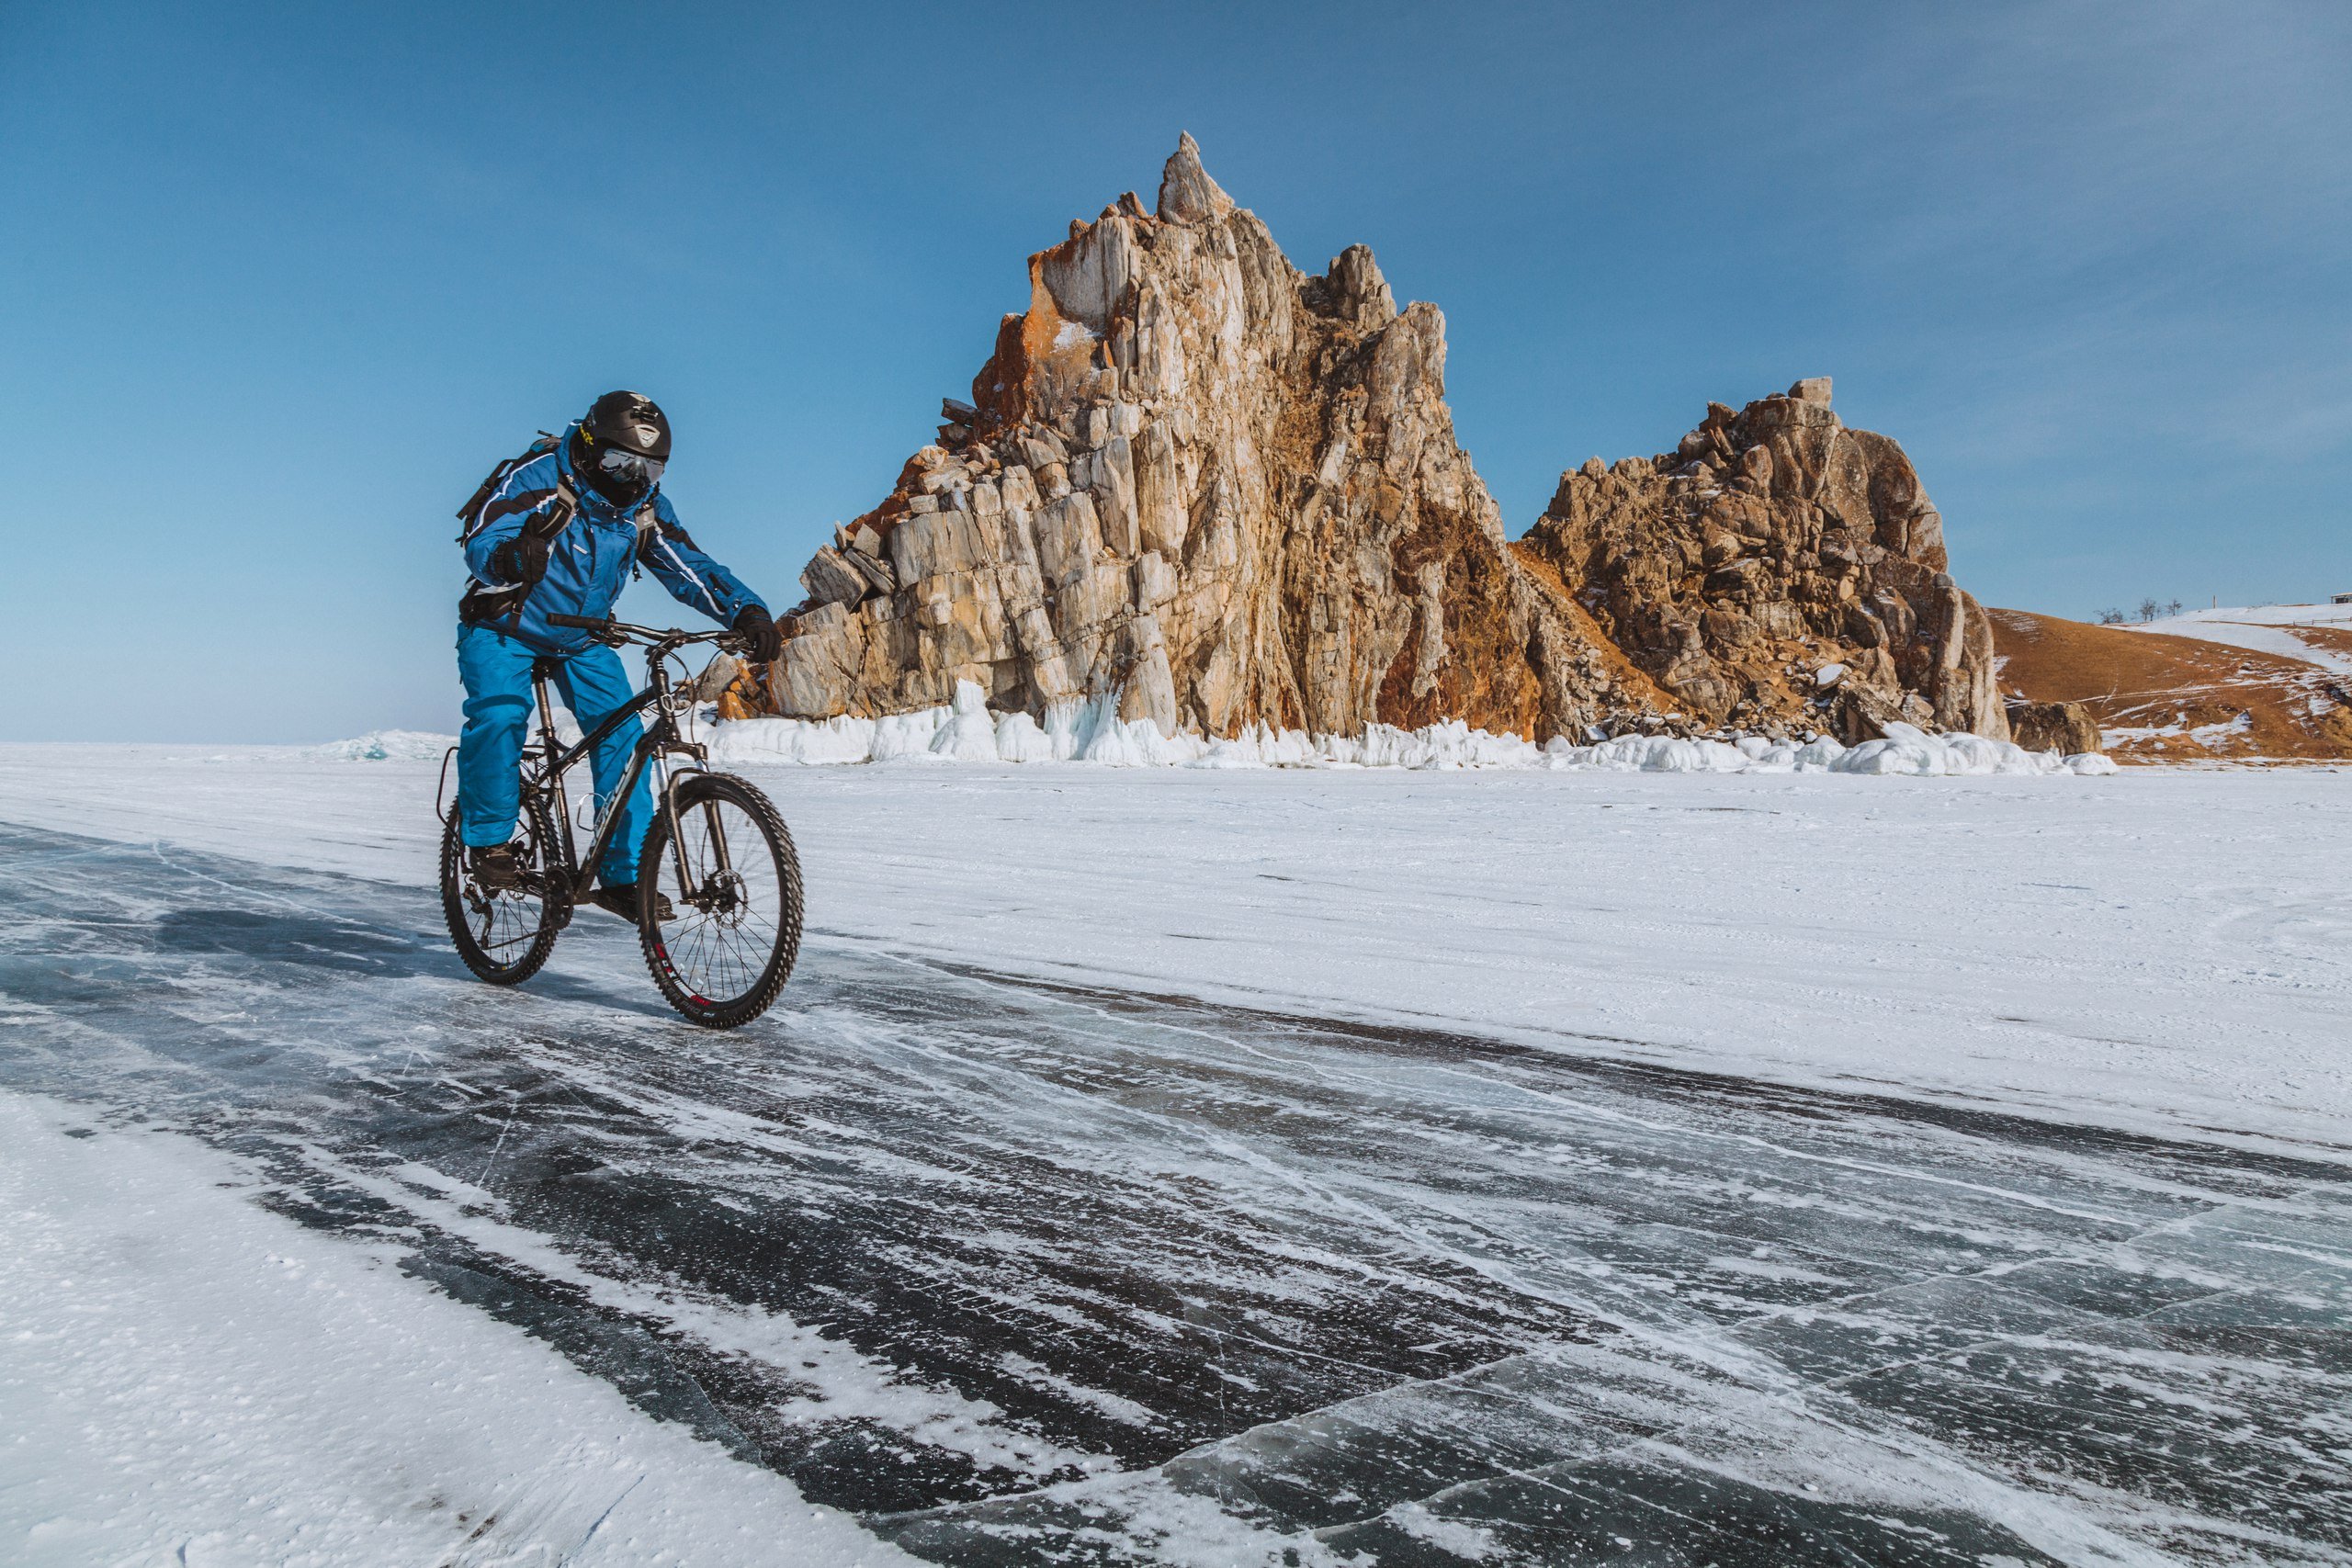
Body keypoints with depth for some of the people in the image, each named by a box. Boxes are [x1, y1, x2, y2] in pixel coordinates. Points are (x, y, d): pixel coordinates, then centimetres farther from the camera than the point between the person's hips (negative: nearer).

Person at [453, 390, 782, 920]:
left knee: (624, 737, -14)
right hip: (503, 629, -4)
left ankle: (623, 875, -6)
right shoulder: (535, 477, -22)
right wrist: (513, 557, -58)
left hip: (580, 640, 4)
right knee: (500, 718, -30)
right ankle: (488, 839, -6)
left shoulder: (645, 507, -8)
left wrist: (747, 611, -30)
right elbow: (481, 541, -33)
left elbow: (690, 568, -12)